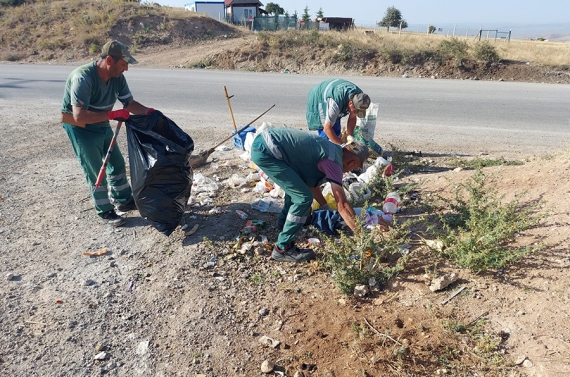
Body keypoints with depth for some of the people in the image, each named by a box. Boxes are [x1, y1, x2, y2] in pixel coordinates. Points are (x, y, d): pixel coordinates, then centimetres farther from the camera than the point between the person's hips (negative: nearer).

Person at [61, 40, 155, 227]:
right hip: (80, 128, -7)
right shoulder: (83, 77, -32)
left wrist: (148, 112, -21)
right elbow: (79, 116, -38)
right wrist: (112, 114, -38)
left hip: (102, 125, 8)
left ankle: (123, 200, 32)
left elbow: (130, 103, -2)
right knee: (95, 171, -2)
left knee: (117, 163, 14)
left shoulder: (117, 77, -11)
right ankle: (105, 211, 13)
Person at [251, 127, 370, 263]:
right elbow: (342, 205, -9)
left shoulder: (332, 149, 18)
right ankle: (282, 248, 2)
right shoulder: (333, 161, -8)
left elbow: (312, 182, 29)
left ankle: (284, 220, 45)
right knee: (304, 197, -7)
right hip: (264, 151, -10)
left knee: (296, 184, 27)